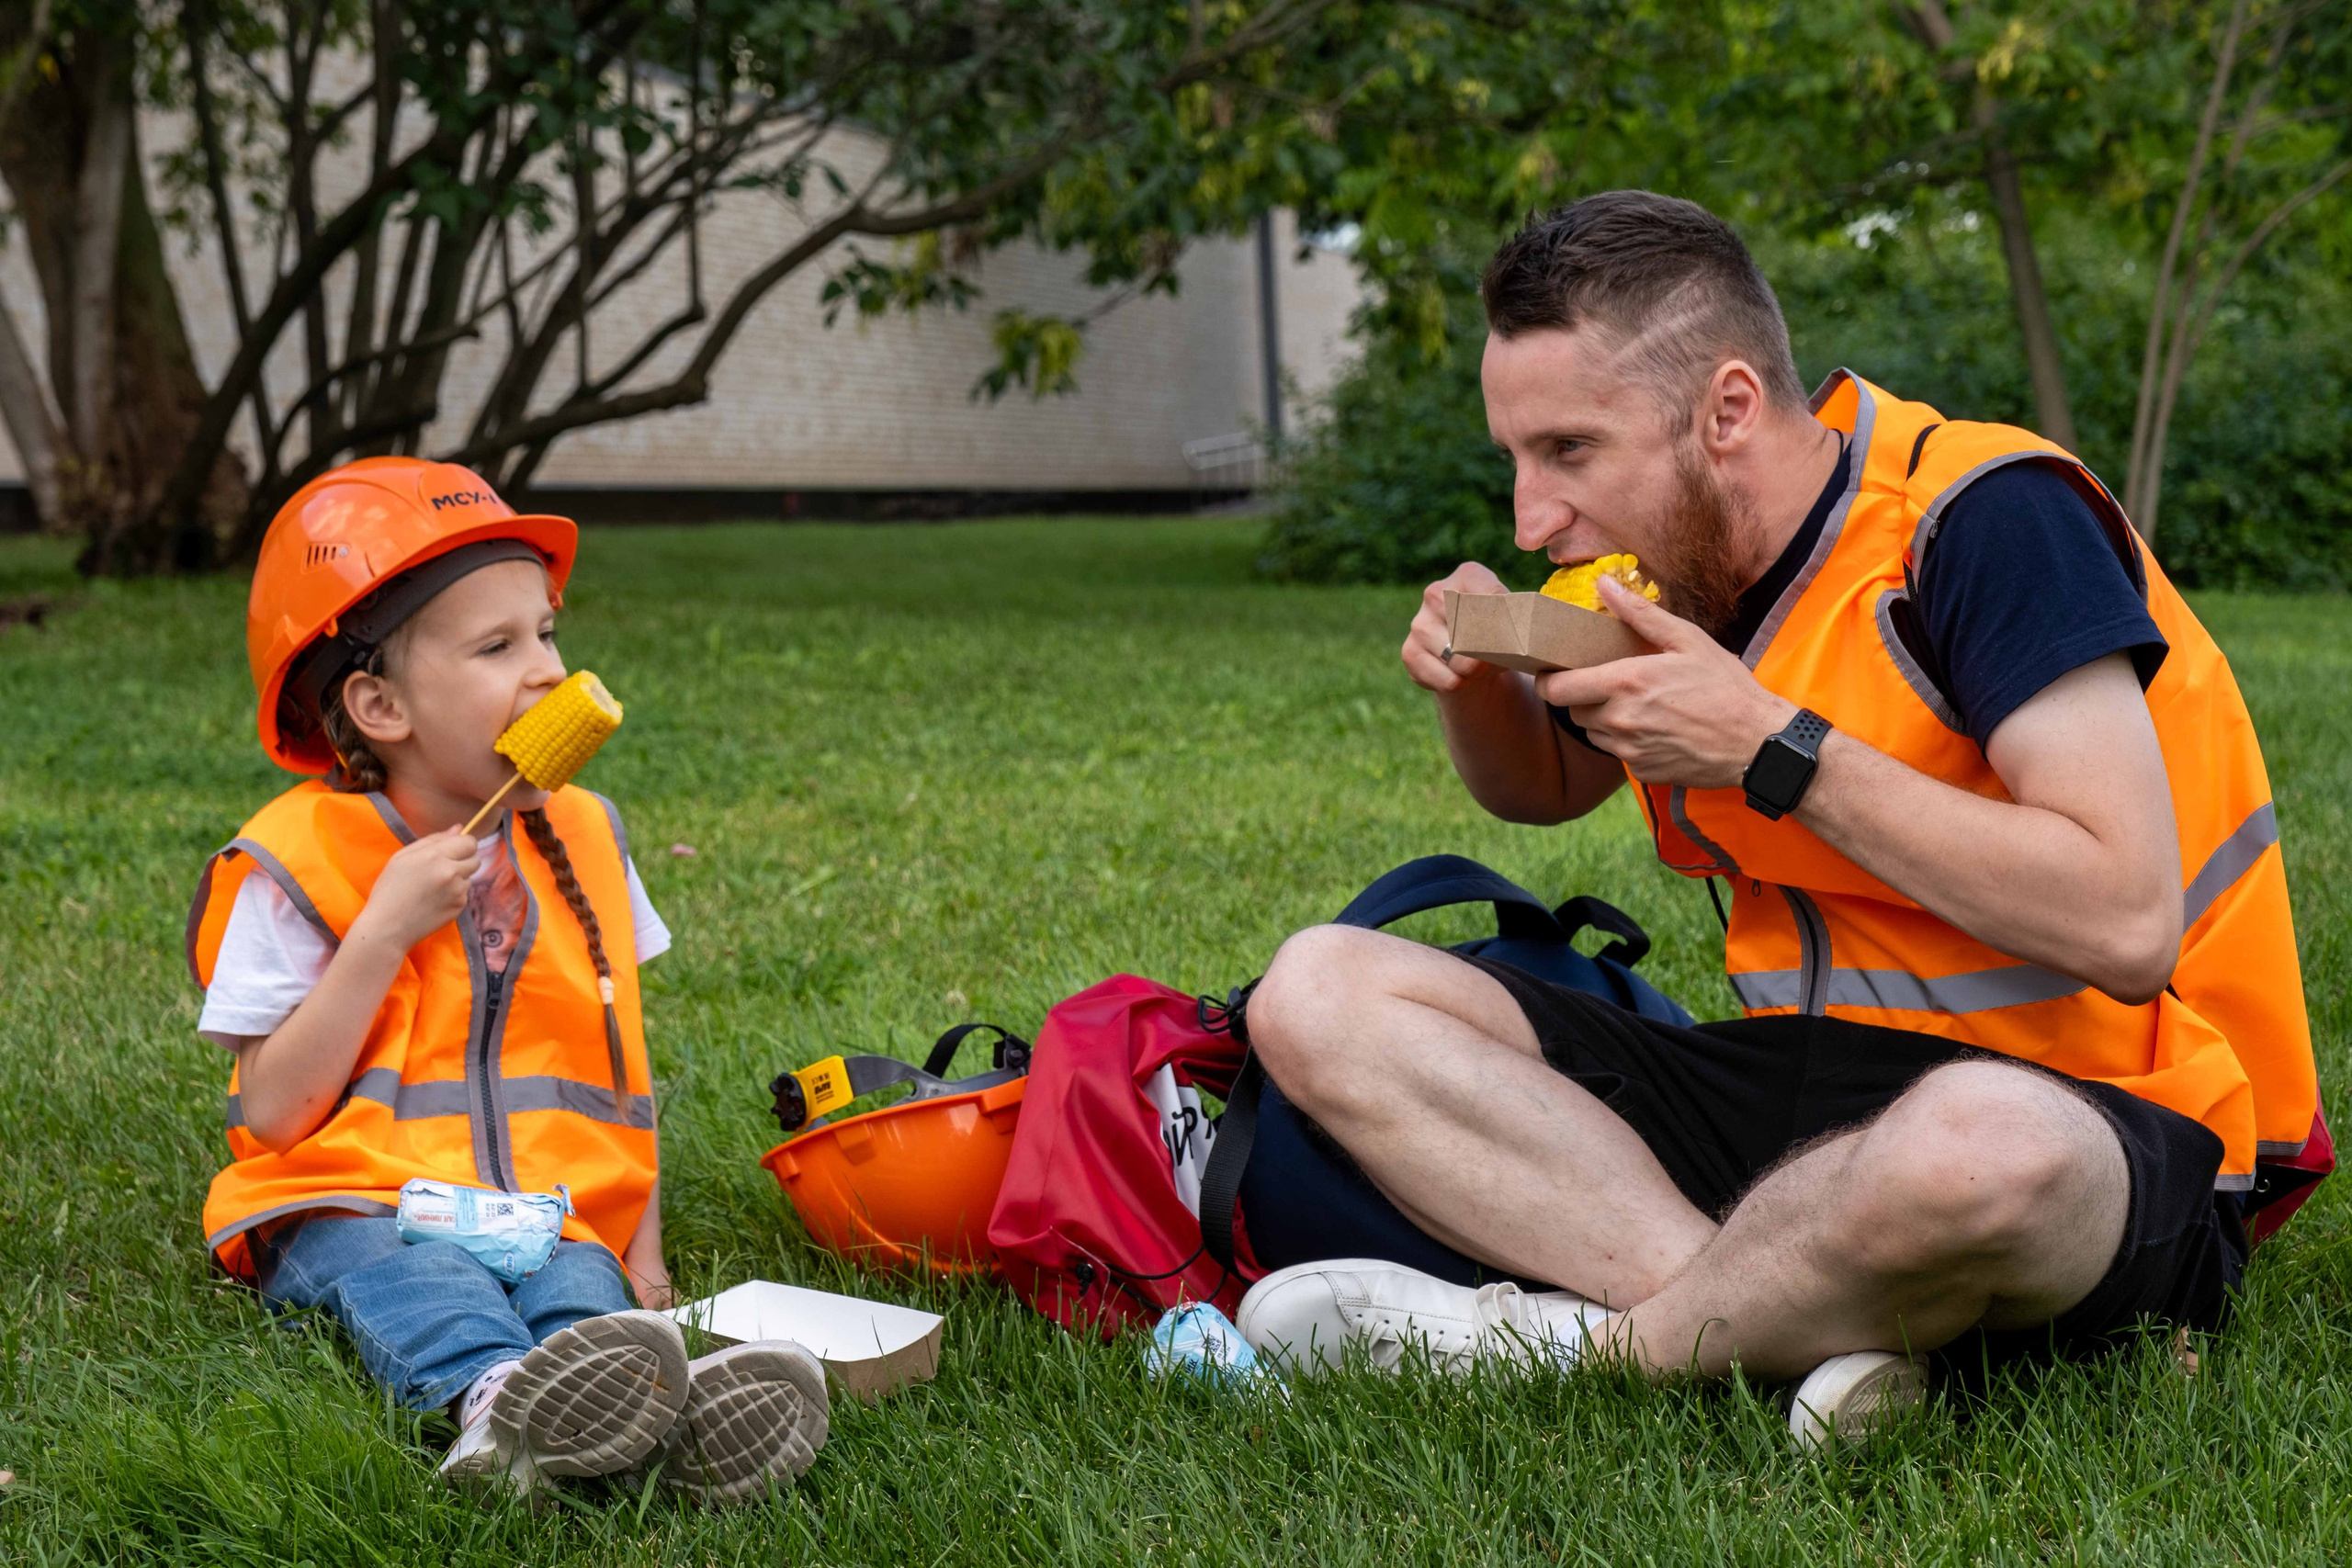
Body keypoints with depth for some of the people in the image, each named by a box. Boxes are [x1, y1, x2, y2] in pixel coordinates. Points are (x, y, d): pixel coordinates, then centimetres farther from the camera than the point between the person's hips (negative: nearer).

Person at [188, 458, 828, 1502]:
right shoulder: (299, 867, -2)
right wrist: (385, 930, -15)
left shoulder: (579, 840, 13)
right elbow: (272, 1114, -8)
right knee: (417, 1286, -36)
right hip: (355, 1207, -2)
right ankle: (495, 1396, -66)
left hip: (554, 1211, 3)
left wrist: (639, 1246, 9)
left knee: (581, 1292, -30)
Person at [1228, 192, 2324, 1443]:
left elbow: (2127, 927, -25)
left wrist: (1771, 749, -21)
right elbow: (1546, 786, 28)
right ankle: (1785, 1325, -24)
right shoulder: (1681, 561, 7)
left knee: (1979, 1148, -45)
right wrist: (1476, 683, 3)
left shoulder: (1984, 518, -15)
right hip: (1802, 1093, 7)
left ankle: (1593, 1340, -16)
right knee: (1319, 995, -7)